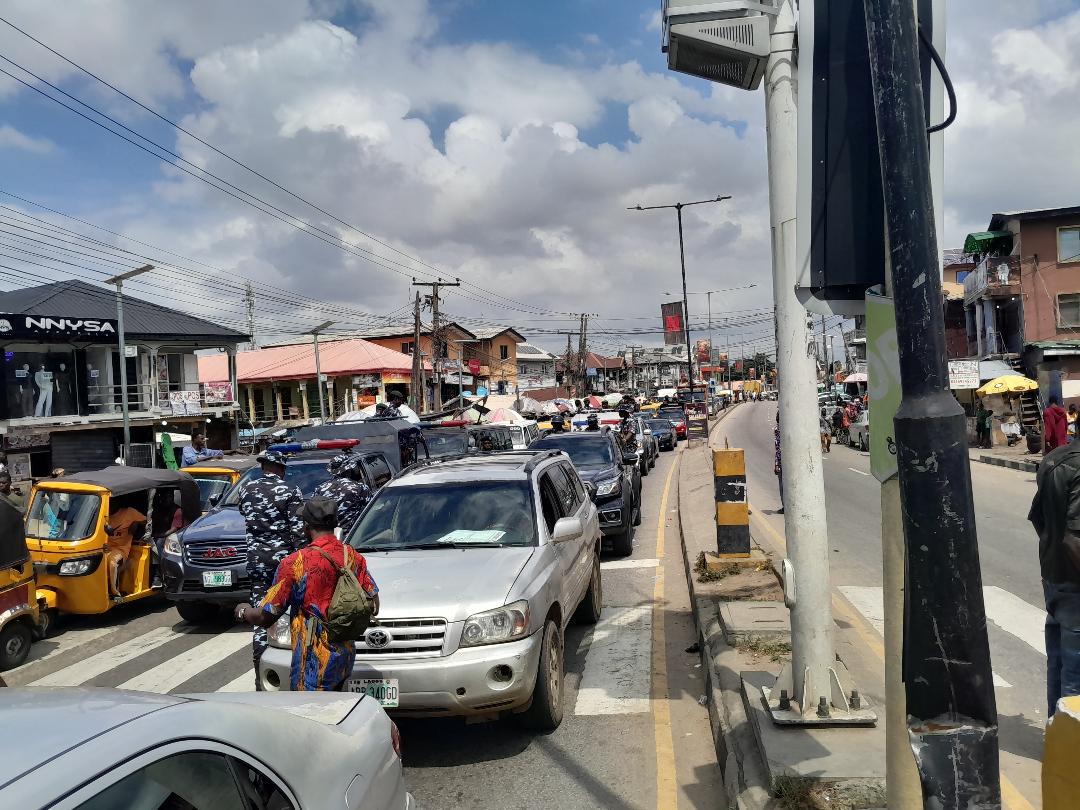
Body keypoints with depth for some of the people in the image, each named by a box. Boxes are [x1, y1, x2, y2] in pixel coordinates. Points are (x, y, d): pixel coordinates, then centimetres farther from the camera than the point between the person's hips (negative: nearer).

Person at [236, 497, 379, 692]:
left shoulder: (295, 563, -15)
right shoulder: (353, 557, 0)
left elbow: (265, 618, -10)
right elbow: (373, 604, 4)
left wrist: (243, 611, 12)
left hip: (314, 662, -6)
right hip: (346, 654, 7)